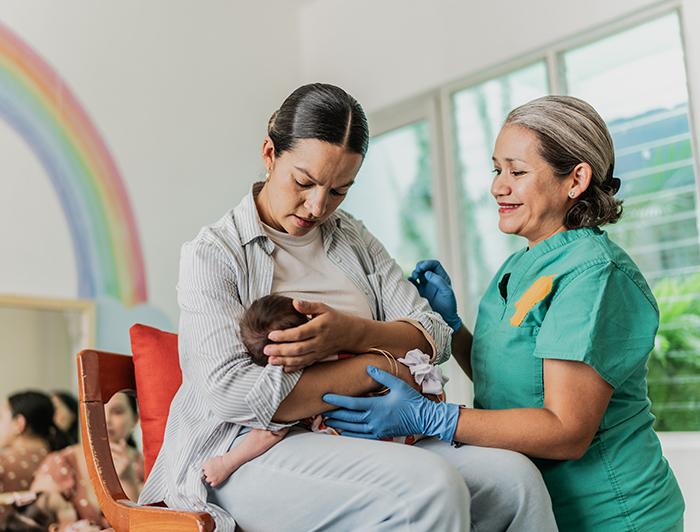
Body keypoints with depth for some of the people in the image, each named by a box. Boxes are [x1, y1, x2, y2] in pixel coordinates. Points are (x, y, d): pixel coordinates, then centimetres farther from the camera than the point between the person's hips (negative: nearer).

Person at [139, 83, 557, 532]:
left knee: (515, 477, -20)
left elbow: (434, 337, 7)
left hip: (362, 443, 6)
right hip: (252, 452, -5)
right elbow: (232, 393, -15)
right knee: (430, 486, -32)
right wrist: (381, 365, -11)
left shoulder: (354, 239, 17)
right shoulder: (213, 253, -1)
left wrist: (351, 332, -15)